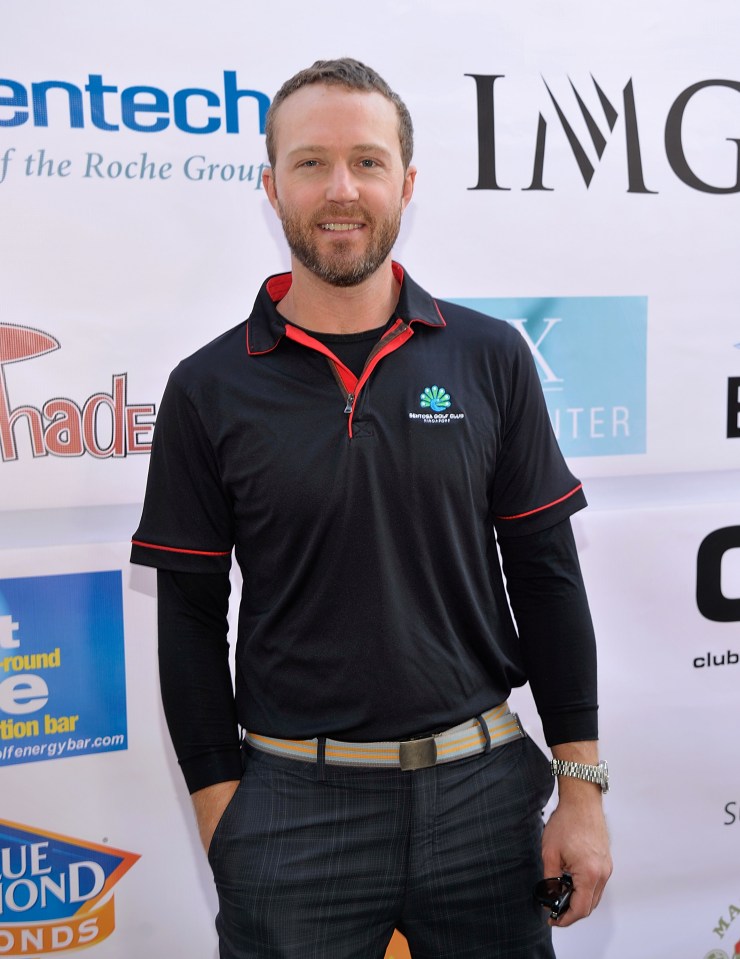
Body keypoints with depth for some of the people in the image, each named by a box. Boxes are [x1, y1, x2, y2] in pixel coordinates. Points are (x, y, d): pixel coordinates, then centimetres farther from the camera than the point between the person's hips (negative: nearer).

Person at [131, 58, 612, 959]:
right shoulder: (207, 389, -4)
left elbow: (547, 578, 1)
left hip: (483, 786, 2)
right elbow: (190, 620, 0)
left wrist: (580, 788, 0)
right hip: (292, 807, -1)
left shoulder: (491, 357, -2)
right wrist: (221, 813, -2)